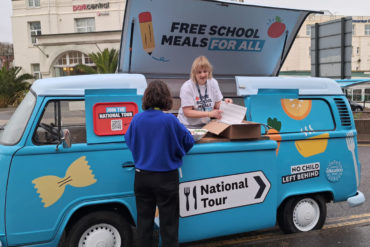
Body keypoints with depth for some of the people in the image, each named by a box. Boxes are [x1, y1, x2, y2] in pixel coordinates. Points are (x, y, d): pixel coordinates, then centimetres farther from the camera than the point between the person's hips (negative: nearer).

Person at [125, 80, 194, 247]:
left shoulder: (137, 119, -6)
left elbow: (129, 141, 9)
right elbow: (188, 141, -6)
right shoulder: (170, 120, -16)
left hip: (142, 177, 4)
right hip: (166, 178, -3)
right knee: (168, 222, 8)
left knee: (144, 219, 16)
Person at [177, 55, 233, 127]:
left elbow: (216, 106, 9)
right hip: (188, 125, -4)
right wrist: (209, 114, -24)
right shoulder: (186, 87, -13)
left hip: (206, 124, 4)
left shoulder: (213, 83, 2)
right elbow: (187, 112, -17)